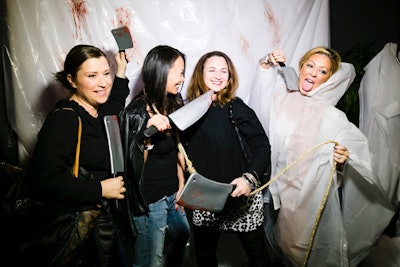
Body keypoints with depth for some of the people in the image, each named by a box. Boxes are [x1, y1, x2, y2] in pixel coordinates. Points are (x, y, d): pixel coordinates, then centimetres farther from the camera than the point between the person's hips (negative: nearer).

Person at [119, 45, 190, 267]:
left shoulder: (175, 104, -1)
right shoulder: (137, 113, -21)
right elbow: (132, 163, -25)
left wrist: (181, 184, 9)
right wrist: (147, 133, -41)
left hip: (172, 193, 7)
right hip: (149, 200, -7)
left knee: (182, 235, 28)